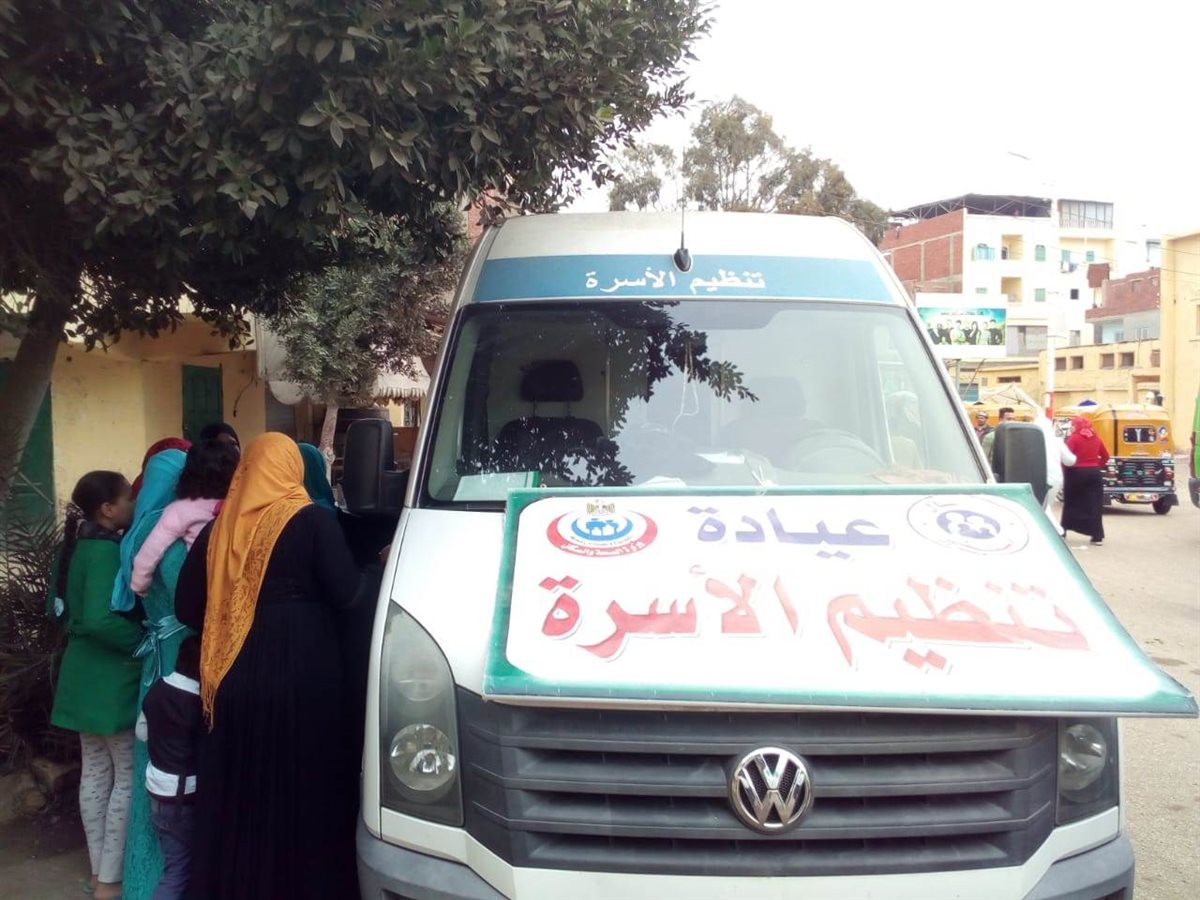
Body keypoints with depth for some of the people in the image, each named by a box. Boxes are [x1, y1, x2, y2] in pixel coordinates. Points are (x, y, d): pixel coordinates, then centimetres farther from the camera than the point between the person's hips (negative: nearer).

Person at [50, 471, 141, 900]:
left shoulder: (79, 545, 8)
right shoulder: (107, 549, -20)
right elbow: (101, 619, -28)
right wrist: (146, 641, -17)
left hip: (86, 673, 9)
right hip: (112, 679, -9)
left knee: (95, 773, 15)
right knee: (128, 776, 1)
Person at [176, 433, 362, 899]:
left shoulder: (219, 527, 8)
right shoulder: (312, 521, -5)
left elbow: (187, 607, 10)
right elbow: (347, 595, -8)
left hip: (234, 680, 4)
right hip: (301, 674, -4)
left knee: (236, 794, 14)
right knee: (304, 792, 5)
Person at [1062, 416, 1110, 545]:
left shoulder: (1073, 438, -8)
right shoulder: (1096, 438, 9)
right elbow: (1105, 456, 15)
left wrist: (1064, 470, -4)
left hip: (1076, 473, -4)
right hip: (1094, 473, 4)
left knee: (1071, 503, 9)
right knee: (1094, 505, 4)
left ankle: (1062, 532, 16)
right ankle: (1097, 537, 0)